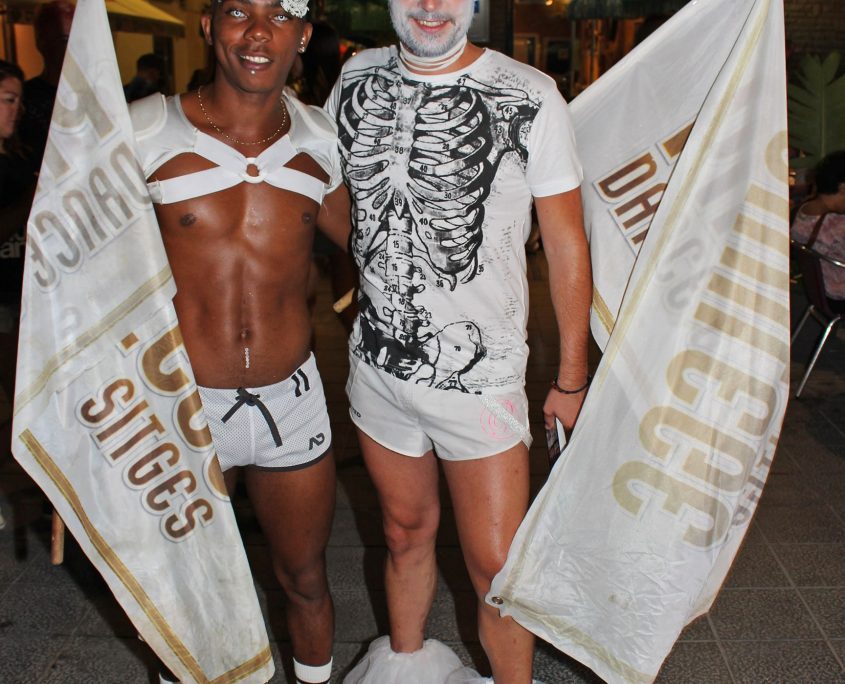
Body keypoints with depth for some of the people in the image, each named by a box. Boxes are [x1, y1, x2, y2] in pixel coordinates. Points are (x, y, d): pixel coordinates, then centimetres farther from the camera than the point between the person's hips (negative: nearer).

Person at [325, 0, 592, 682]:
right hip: (378, 363, 4)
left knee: (497, 567, 4)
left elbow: (566, 243, -5)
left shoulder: (530, 98, -12)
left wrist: (571, 378, -1)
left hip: (480, 376, -3)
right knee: (406, 530, 21)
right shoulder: (356, 79, 1)